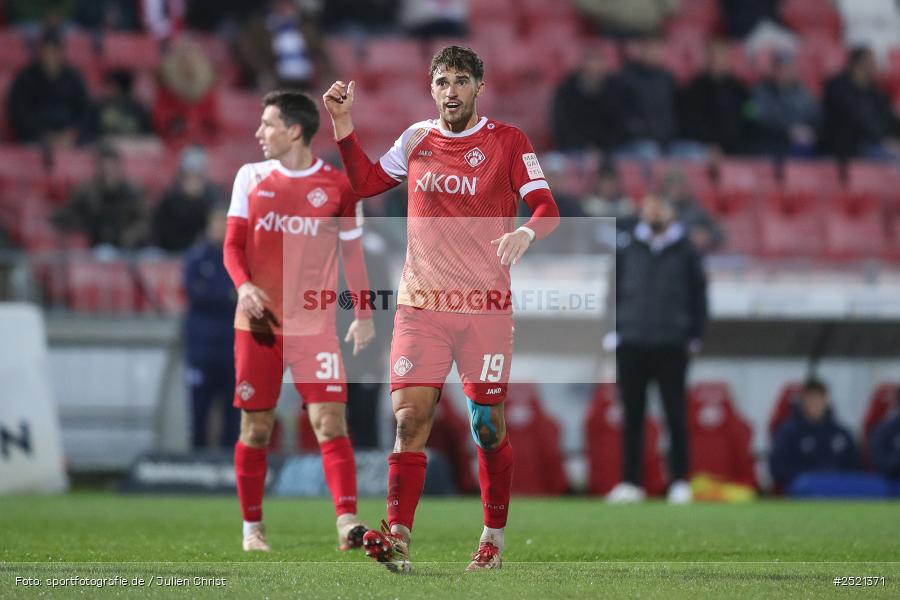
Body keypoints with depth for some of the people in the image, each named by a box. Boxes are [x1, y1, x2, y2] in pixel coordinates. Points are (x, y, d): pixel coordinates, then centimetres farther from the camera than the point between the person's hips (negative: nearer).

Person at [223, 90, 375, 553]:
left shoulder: (336, 186, 1)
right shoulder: (251, 178, 6)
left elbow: (352, 252, 8)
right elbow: (233, 245, 5)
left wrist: (363, 315, 4)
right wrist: (244, 285, -15)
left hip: (314, 325, -2)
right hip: (258, 322, 2)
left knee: (330, 421, -13)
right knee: (255, 426, 4)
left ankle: (348, 522, -18)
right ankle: (252, 528, 16)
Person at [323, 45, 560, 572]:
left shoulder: (508, 142, 0)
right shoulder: (416, 139, 11)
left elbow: (547, 207, -6)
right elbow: (366, 181, 23)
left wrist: (525, 233, -28)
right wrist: (344, 126, 12)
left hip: (486, 306, -2)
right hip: (421, 305, 2)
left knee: (489, 426, 2)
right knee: (410, 418, -11)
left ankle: (494, 540, 17)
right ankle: (398, 539, -17)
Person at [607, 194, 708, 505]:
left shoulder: (685, 251, 5)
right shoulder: (626, 247, 8)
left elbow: (698, 294, 7)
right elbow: (614, 290, 10)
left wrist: (694, 337, 2)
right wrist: (613, 333, 3)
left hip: (671, 346, -1)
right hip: (631, 345, 2)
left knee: (675, 415, -1)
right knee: (632, 416, 3)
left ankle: (680, 482, 4)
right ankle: (630, 482, 7)